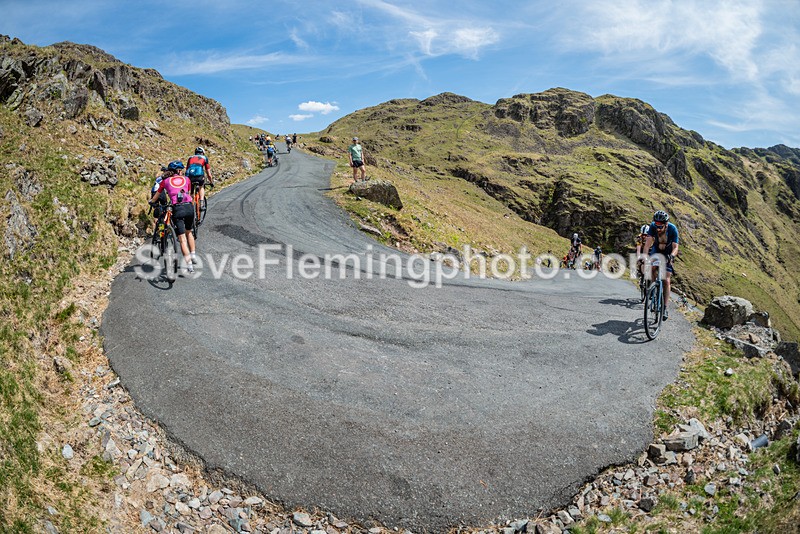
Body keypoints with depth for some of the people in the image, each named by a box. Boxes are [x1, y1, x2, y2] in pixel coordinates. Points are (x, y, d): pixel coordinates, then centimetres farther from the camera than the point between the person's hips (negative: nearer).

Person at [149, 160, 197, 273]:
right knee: (188, 232, 28)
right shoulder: (186, 179, 16)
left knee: (182, 239, -1)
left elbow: (156, 196, 27)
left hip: (177, 209, -2)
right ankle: (193, 255, 26)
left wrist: (151, 202, 48)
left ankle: (189, 265, -8)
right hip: (189, 207, 2)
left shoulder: (165, 181, 15)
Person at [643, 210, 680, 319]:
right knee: (651, 268, -30)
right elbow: (648, 242, -30)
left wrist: (671, 256, -50)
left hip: (668, 254, -2)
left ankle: (665, 307, -6)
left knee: (666, 280, -10)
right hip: (656, 251, 2)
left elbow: (675, 247, -29)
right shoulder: (653, 226, -25)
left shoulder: (672, 229, -28)